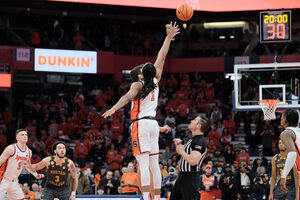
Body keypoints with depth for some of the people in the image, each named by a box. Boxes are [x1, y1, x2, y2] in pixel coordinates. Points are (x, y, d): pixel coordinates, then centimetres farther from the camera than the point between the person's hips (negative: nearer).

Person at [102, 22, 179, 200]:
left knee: (143, 163, -14)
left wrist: (113, 109, -38)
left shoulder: (138, 85, -6)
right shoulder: (156, 82, 9)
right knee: (154, 164, 7)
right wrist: (169, 38, 22)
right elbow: (161, 58, 16)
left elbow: (128, 97, -26)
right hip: (153, 123, 6)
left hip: (141, 124, -6)